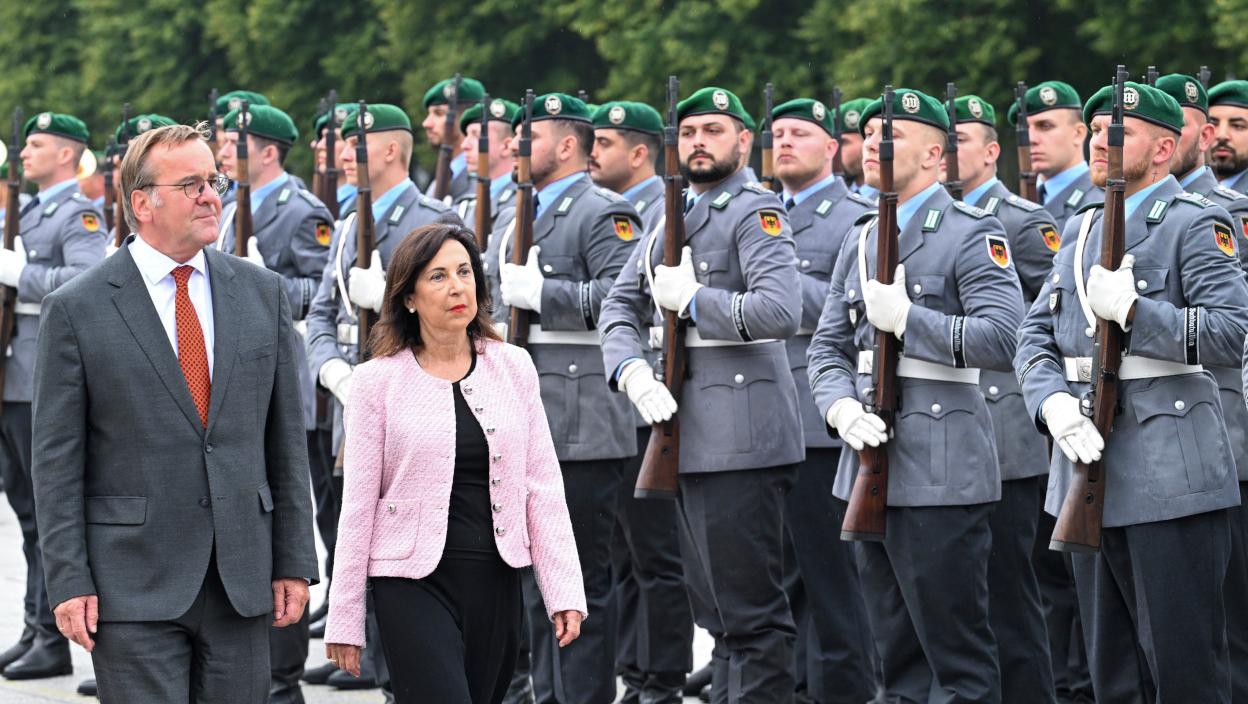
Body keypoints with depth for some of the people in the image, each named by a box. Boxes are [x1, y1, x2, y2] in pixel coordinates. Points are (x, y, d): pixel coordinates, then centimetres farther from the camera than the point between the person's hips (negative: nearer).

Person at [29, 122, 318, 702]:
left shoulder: (262, 293, 9)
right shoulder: (77, 308, -2)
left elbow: (286, 439, 11)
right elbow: (57, 461, -2)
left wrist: (294, 562, 6)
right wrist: (69, 583, -8)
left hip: (242, 580, 4)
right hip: (134, 584, -4)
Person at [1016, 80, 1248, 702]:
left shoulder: (1195, 224, -5)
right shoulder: (1080, 231, 17)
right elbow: (1034, 338, 11)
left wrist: (1132, 310, -21)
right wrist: (1054, 403, -9)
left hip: (1169, 475, -7)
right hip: (1088, 470, 7)